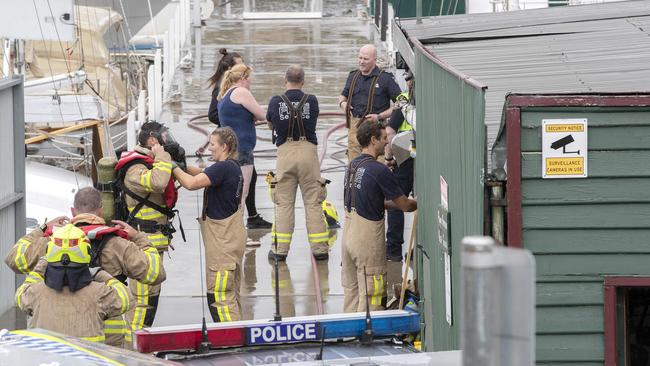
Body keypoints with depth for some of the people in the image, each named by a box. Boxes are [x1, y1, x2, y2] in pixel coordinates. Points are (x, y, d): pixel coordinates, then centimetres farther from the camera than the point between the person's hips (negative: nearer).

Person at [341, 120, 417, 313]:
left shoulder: (353, 165, 10)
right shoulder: (378, 170, -16)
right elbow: (404, 205, -9)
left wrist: (395, 204, 20)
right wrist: (419, 203, 11)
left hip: (349, 231, 8)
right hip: (368, 237, -8)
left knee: (351, 290, 14)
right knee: (371, 296, -4)